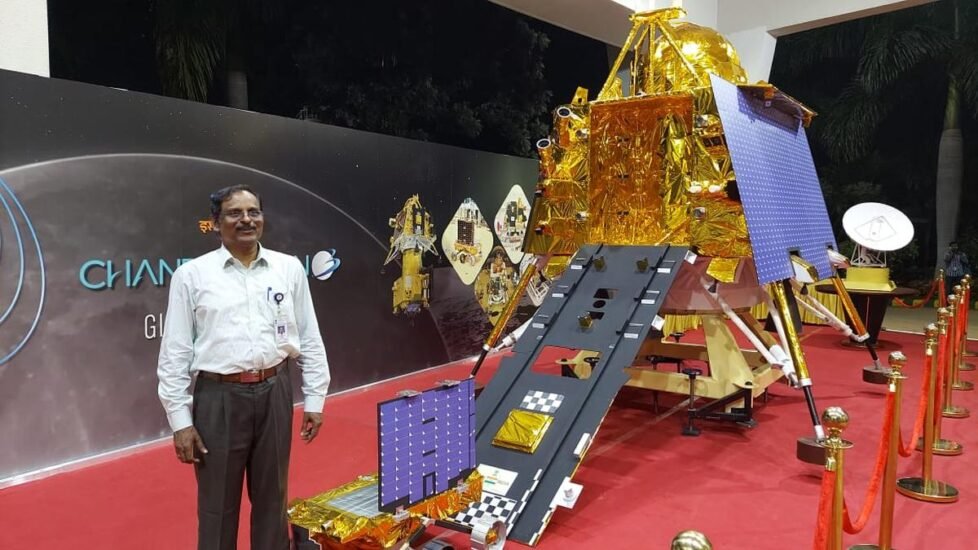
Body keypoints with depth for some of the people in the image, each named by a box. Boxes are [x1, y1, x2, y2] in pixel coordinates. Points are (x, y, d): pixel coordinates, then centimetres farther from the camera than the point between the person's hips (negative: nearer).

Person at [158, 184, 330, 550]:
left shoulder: (290, 269, 3)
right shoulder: (191, 275, -2)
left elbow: (310, 340, 6)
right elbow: (175, 353, -1)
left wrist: (314, 399, 5)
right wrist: (180, 420, -3)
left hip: (274, 394, 2)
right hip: (219, 397, -1)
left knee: (271, 498, 17)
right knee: (217, 505, 12)